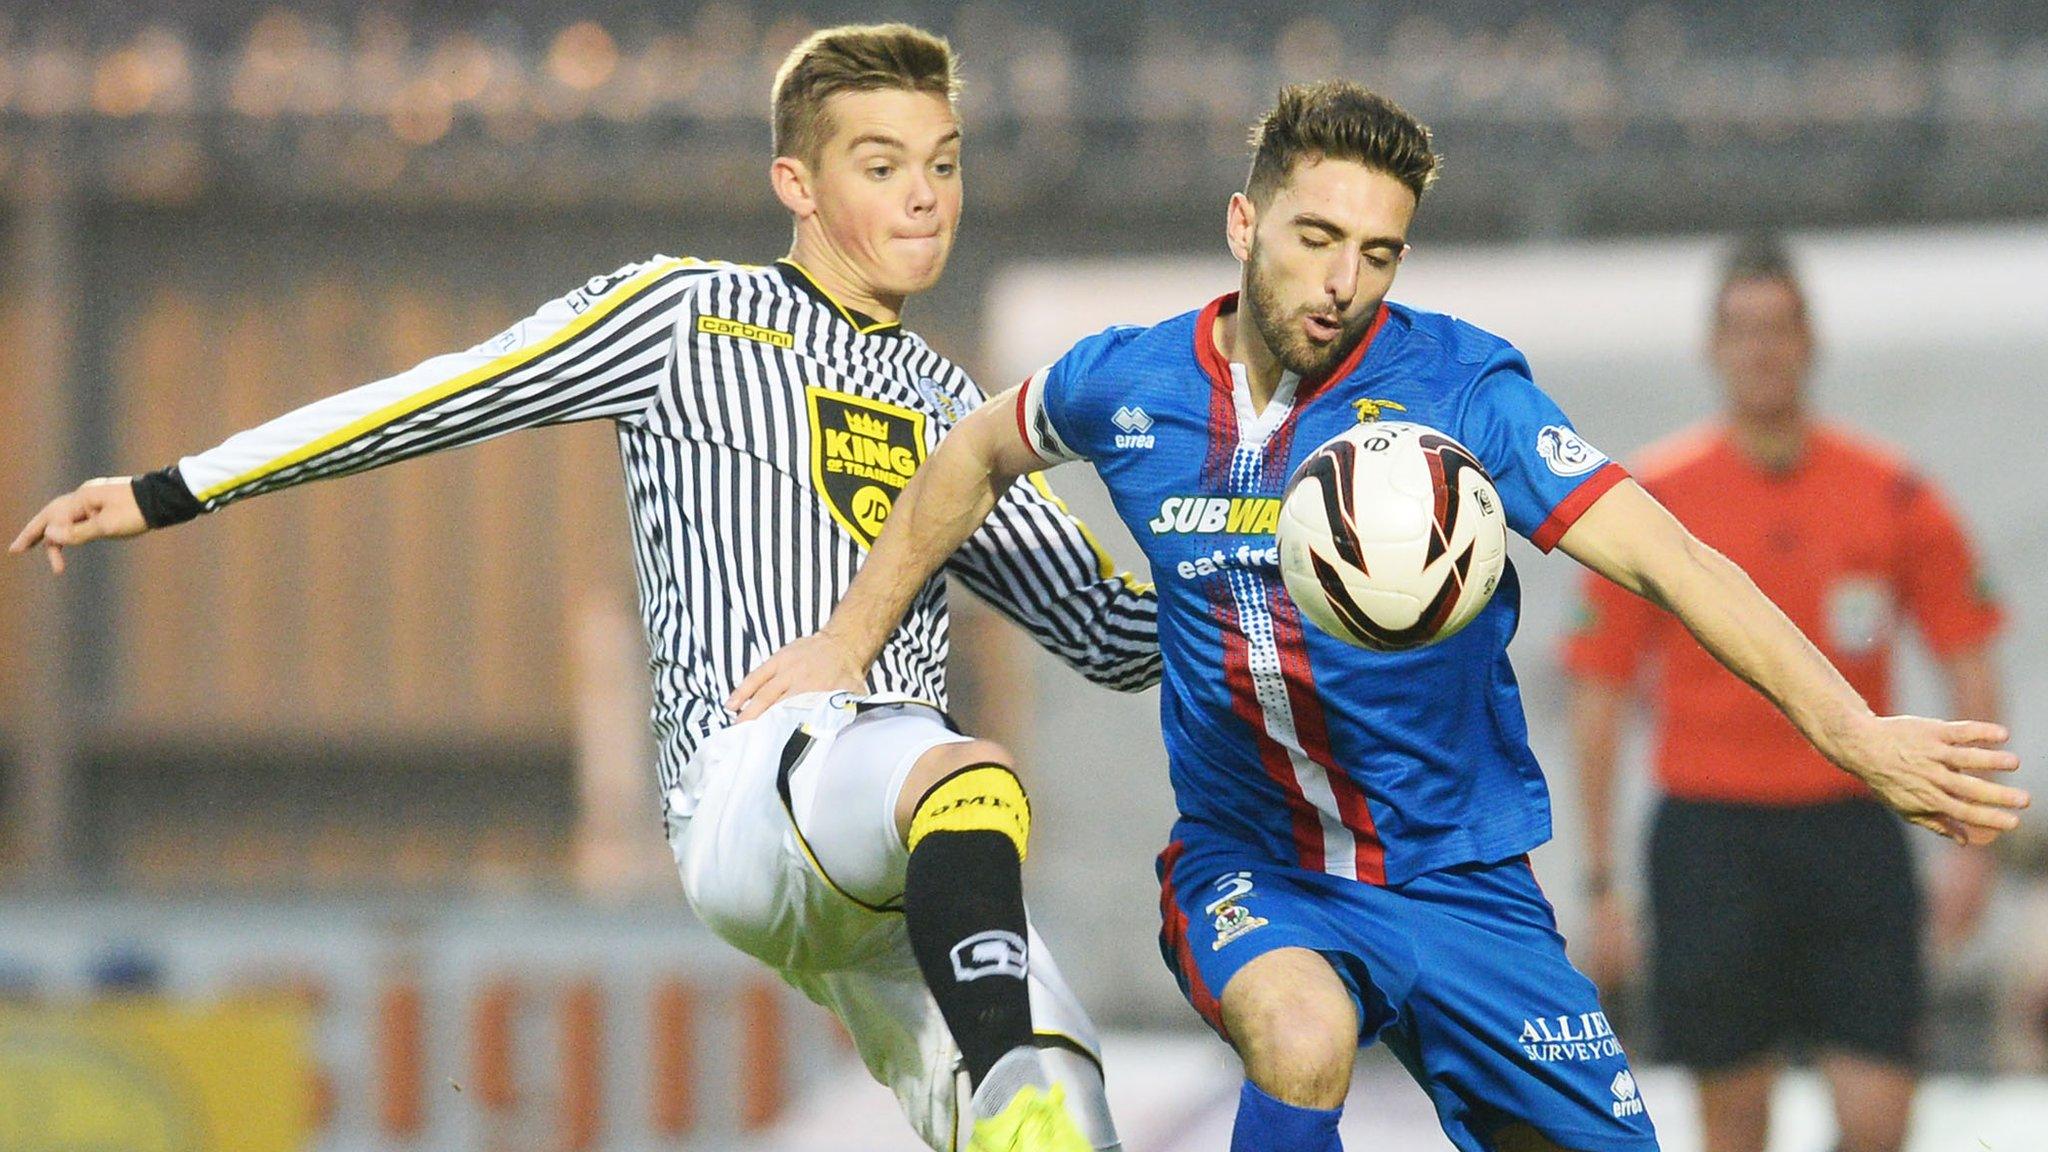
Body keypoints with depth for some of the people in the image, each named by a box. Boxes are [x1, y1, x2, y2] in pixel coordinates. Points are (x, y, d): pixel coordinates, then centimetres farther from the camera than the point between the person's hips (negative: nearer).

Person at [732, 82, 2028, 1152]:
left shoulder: (1460, 389, -14)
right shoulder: (1129, 386, -5)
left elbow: (1660, 556, -23)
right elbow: (978, 455, 18)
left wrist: (1851, 730, -33)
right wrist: (850, 641, 19)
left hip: (1457, 877, 1)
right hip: (1245, 859, -1)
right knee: (1303, 1039, -33)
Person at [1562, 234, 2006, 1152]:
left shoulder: (1894, 498, 3)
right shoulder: (1651, 501, 1)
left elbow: (1970, 670, 7)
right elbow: (1598, 697, 4)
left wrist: (1974, 843, -1)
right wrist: (1600, 880, 0)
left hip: (1852, 828, 1)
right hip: (1711, 828, -1)